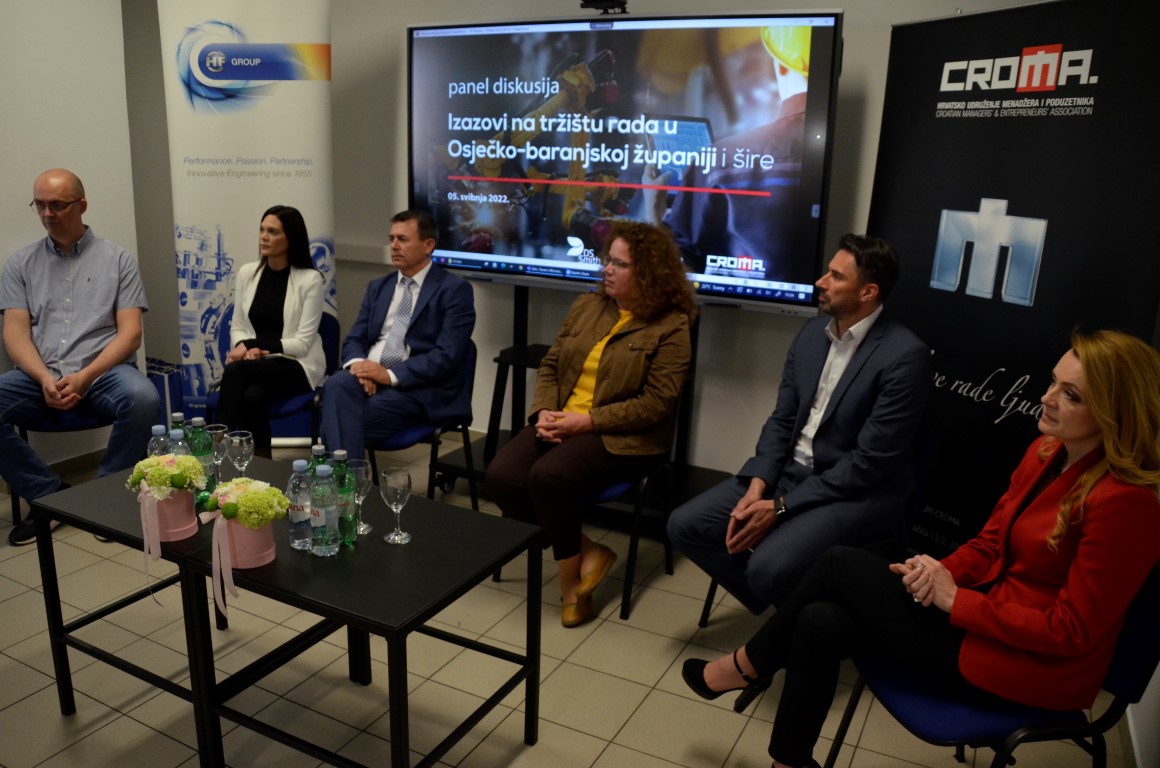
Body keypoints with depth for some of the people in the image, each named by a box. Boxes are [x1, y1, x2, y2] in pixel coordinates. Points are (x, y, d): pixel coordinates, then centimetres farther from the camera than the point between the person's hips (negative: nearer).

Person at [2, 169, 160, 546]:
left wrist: (85, 377, -17)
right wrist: (45, 378, -15)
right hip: (39, 375, 3)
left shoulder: (118, 259, 7)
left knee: (143, 398, -35)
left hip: (103, 372, -2)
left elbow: (130, 334, -2)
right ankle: (48, 494, -7)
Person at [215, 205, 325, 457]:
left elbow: (302, 343, -10)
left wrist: (253, 345, -17)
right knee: (251, 395, -33)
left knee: (237, 370, -31)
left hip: (297, 366, -3)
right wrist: (247, 349, -12)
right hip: (255, 365, 3)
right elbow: (237, 327, 11)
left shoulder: (310, 279, -7)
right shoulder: (247, 273, 8)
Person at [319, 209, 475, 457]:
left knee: (348, 419, -29)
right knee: (337, 385, -30)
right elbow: (354, 338, 14)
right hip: (369, 377, 5)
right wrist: (357, 362, -11)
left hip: (417, 389, -5)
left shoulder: (454, 290, -2)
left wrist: (391, 375, -20)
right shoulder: (378, 287, 19)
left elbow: (447, 356, -12)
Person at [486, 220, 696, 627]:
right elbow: (550, 365, 14)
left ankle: (570, 575, -5)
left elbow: (655, 403, -14)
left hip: (622, 436, -6)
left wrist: (586, 421, -19)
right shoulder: (586, 307, 12)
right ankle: (586, 552, -4)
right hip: (561, 423, 7)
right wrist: (544, 413, -6)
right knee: (500, 476, -18)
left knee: (548, 476, -31)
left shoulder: (671, 327, -7)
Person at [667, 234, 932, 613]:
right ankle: (777, 607, 13)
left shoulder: (905, 356, -18)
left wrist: (781, 507, -19)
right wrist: (757, 486, -10)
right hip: (790, 472, 7)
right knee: (685, 526, -3)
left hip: (856, 493, -7)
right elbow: (781, 420, 7)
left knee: (768, 568, -30)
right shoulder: (812, 332, 5)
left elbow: (870, 462, -19)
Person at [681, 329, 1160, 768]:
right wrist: (942, 573, -10)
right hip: (988, 605, 7)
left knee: (842, 564, -9)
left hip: (1030, 665, -7)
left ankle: (748, 665, 15)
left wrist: (954, 599, -18)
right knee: (820, 623, -9)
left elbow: (1073, 631, -20)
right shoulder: (1046, 452, 3)